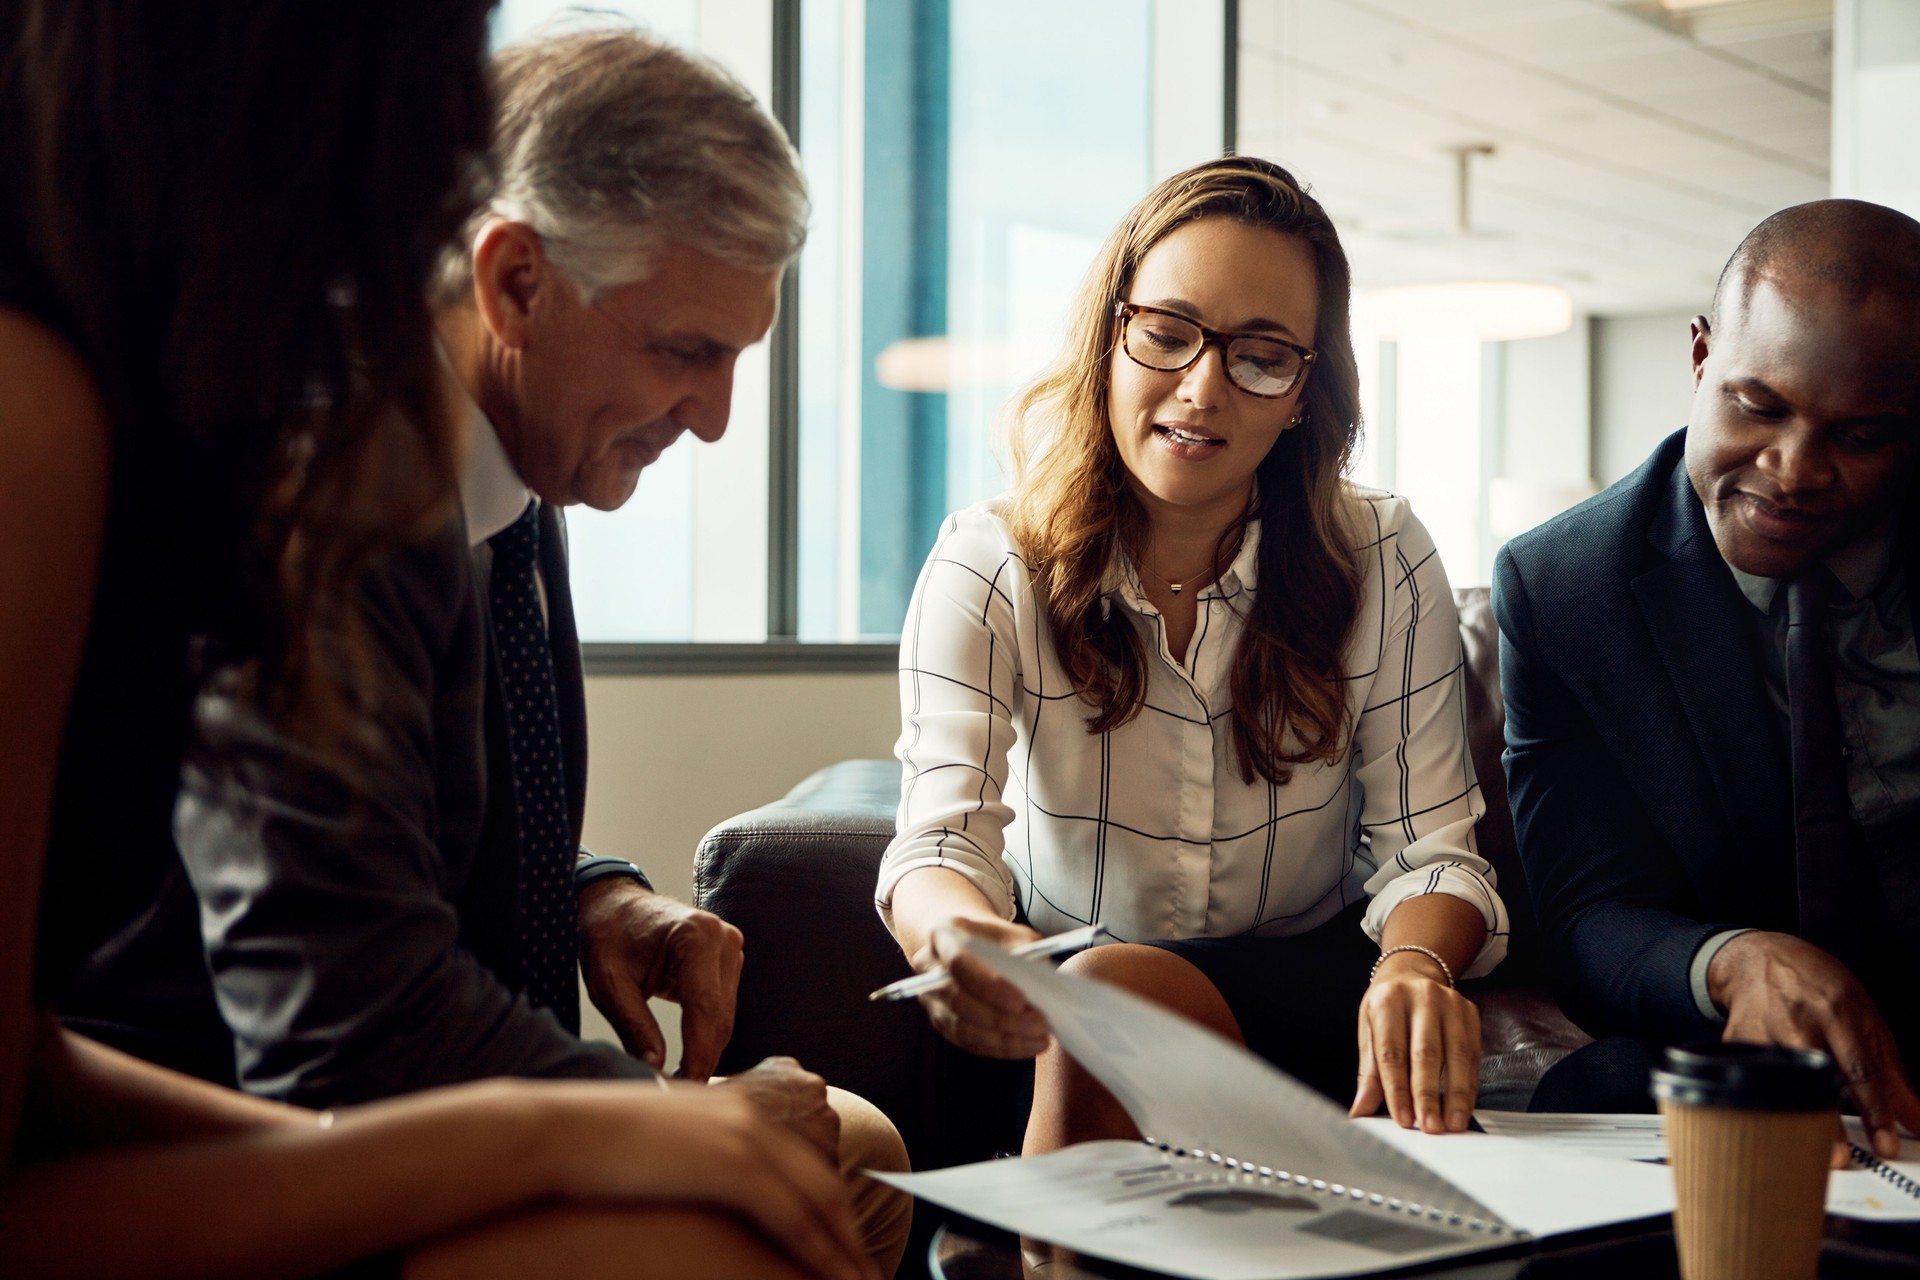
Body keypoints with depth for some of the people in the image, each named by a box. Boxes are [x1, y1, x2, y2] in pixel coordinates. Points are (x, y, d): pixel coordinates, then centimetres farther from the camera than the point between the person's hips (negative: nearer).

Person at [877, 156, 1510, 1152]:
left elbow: (1428, 845, -10)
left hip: (1302, 996, 0)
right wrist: (958, 934, -49)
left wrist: (1415, 968, -36)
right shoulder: (987, 566, -9)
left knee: (1113, 997, -33)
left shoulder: (1384, 562, -6)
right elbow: (941, 835, -22)